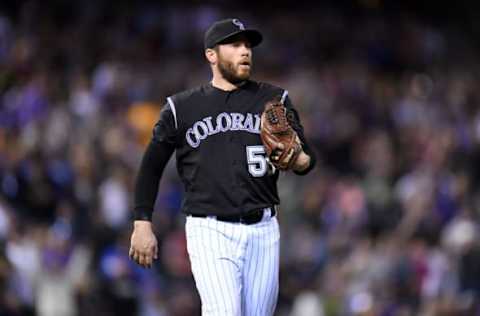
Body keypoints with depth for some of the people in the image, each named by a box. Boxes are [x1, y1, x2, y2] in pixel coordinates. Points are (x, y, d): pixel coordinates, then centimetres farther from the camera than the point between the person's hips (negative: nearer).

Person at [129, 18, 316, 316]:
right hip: (210, 232, -3)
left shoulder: (274, 100, 10)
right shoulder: (181, 108, 7)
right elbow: (152, 166, 13)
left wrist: (301, 161, -22)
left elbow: (306, 156, 2)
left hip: (262, 231, 3)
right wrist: (143, 224, 5)